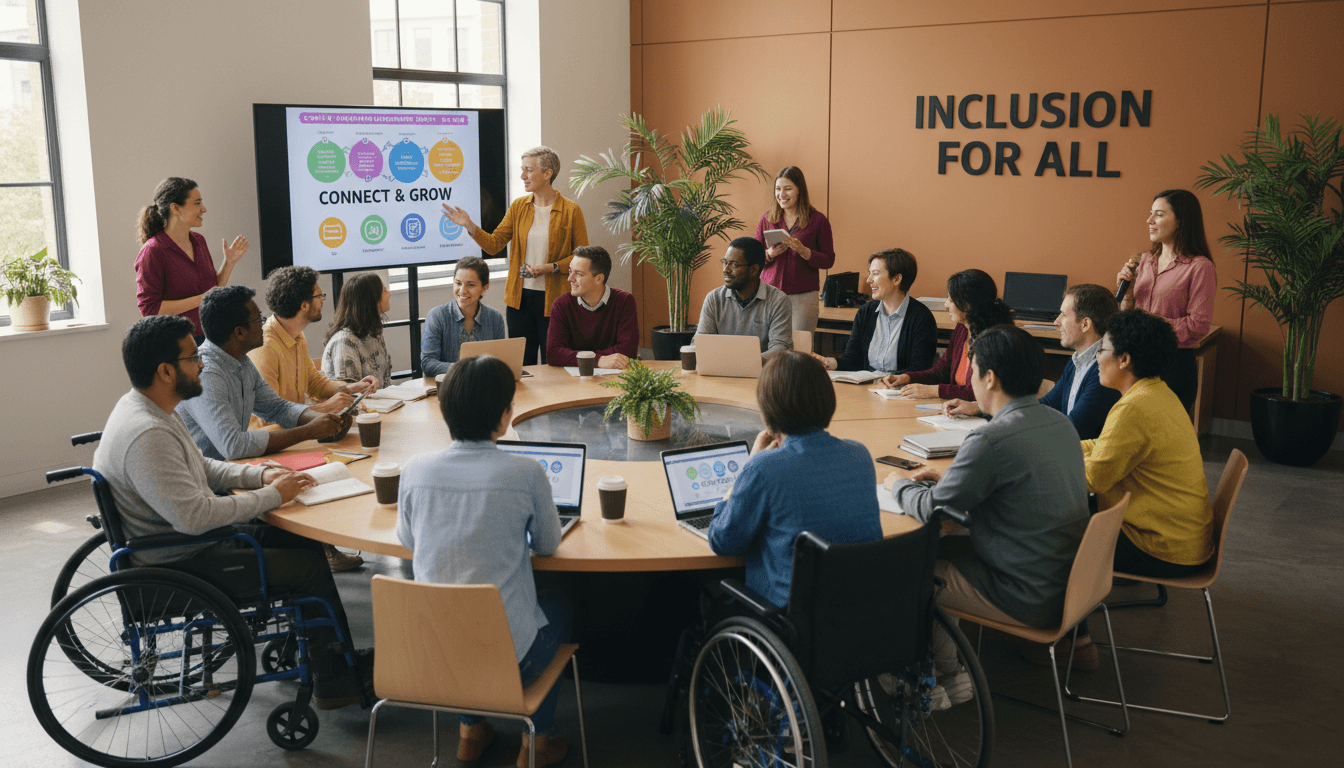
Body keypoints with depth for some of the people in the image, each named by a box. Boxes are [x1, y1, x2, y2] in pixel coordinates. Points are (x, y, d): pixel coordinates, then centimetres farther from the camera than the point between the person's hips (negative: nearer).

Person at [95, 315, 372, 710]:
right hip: (176, 565, -10)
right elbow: (193, 516, -32)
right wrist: (272, 495, -21)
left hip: (194, 539, 11)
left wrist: (261, 474, 2)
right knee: (310, 567, -10)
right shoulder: (146, 434, -28)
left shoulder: (153, 409, 6)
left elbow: (200, 468, 17)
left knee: (305, 540, 10)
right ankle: (337, 681, 5)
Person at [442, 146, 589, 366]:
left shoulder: (571, 210, -5)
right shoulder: (518, 207, 7)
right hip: (520, 298, 4)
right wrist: (469, 226, -10)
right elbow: (494, 244, 4)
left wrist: (551, 268, -16)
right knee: (521, 364, 9)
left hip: (553, 299, -4)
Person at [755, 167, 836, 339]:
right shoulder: (767, 219, 9)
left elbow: (829, 261, 1)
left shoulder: (818, 220, 1)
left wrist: (803, 251, -15)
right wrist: (770, 254, -10)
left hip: (804, 296, -2)